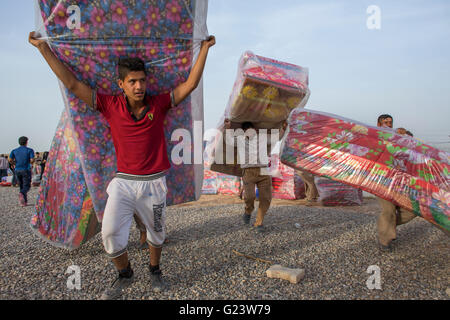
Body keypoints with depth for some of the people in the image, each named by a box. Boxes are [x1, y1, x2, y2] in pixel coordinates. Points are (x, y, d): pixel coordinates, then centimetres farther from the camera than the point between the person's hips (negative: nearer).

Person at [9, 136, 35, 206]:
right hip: (26, 170, -4)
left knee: (21, 186, 14)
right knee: (26, 186, -2)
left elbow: (10, 160, -5)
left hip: (17, 170, 4)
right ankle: (21, 193, -33)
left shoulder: (14, 151, 8)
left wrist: (16, 164, 13)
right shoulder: (30, 150, -3)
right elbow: (32, 160, -13)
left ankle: (24, 202, 13)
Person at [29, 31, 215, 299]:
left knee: (156, 232, 13)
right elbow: (72, 83, 0)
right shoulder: (111, 106, -2)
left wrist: (205, 48, -3)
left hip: (154, 183, 0)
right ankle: (125, 274, 21)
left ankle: (155, 270, 41)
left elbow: (191, 84, -3)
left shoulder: (159, 104, -2)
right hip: (123, 182, 0)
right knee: (110, 233, -7)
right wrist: (43, 47, 2)